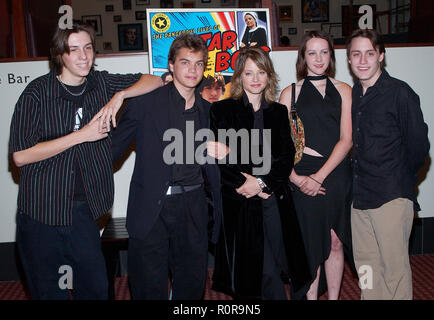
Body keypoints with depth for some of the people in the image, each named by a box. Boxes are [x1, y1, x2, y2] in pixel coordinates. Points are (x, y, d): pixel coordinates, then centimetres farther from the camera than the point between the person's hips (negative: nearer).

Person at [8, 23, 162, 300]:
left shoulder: (101, 83, 2)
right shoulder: (37, 93, -10)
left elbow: (154, 81, 7)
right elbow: (21, 155, -15)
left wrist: (120, 95, -11)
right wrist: (81, 135, -18)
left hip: (84, 207, 3)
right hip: (42, 209, -3)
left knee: (96, 287, 8)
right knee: (47, 290, 11)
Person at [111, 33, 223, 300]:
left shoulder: (206, 109, 10)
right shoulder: (146, 102, -5)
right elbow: (115, 145, -2)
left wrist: (217, 203, 15)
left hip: (193, 208, 4)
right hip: (151, 209, -4)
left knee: (192, 283, 15)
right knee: (151, 287, 7)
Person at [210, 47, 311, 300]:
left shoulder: (279, 112, 13)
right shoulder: (222, 110, 4)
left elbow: (286, 158, 5)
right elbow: (219, 158, -3)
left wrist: (260, 183, -9)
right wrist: (246, 183, -10)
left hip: (274, 201, 2)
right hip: (239, 205, -2)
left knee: (271, 270, 4)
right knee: (247, 273, 0)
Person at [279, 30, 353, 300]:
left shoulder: (343, 91, 8)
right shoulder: (290, 93, 5)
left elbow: (346, 140, 0)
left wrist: (320, 175, -10)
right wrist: (296, 177, -13)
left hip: (336, 176, 2)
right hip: (303, 179, -1)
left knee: (335, 243, 9)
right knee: (310, 244, 4)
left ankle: (334, 297, 23)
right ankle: (310, 296, 18)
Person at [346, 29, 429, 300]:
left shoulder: (400, 93, -8)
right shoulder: (352, 94, 10)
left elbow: (419, 146, -5)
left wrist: (400, 181, 3)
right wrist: (360, 181, 9)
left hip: (392, 197, -6)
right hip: (360, 196, 6)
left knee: (394, 267, 0)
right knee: (365, 263, 14)